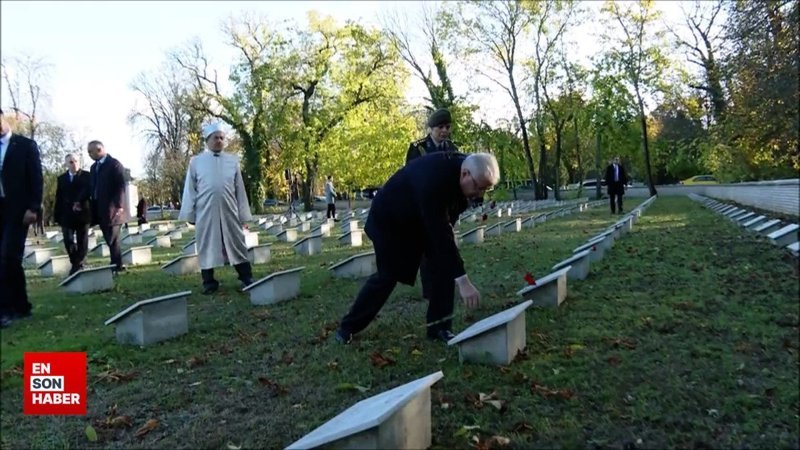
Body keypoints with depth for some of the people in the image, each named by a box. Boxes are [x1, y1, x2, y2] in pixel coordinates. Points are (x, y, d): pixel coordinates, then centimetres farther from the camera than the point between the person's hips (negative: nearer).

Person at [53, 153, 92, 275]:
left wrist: (78, 202, -25)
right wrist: (57, 215, 3)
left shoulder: (86, 176, 2)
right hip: (67, 214, 3)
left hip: (82, 213, -3)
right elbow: (58, 198, 9)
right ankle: (76, 263, 13)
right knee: (68, 241, 0)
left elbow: (87, 191, -12)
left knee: (82, 241, 3)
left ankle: (79, 264, 12)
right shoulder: (61, 178, 12)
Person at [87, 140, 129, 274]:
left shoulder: (114, 164, -6)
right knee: (110, 240, 9)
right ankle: (118, 266, 14)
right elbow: (91, 187, 19)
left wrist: (119, 205, -22)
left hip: (112, 209, -7)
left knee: (112, 240, -4)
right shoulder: (94, 167, 19)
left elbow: (120, 186, -14)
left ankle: (116, 267, 3)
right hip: (100, 209, 7)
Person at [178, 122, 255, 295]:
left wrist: (243, 215, 5)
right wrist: (190, 214, 2)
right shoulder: (196, 162, 3)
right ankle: (209, 282, 16)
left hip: (229, 212, 1)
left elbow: (239, 189, 7)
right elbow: (190, 190, 6)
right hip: (206, 213, 0)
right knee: (207, 247, 6)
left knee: (237, 245, 4)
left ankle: (247, 279, 11)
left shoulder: (232, 160, 6)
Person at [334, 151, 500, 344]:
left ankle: (438, 326, 4)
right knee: (387, 275, -4)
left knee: (445, 264, -8)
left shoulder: (466, 166, -16)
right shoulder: (434, 180, -42)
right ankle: (348, 326, 15)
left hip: (425, 219, 7)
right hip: (391, 219, -7)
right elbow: (440, 234, -44)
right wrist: (463, 281, -43)